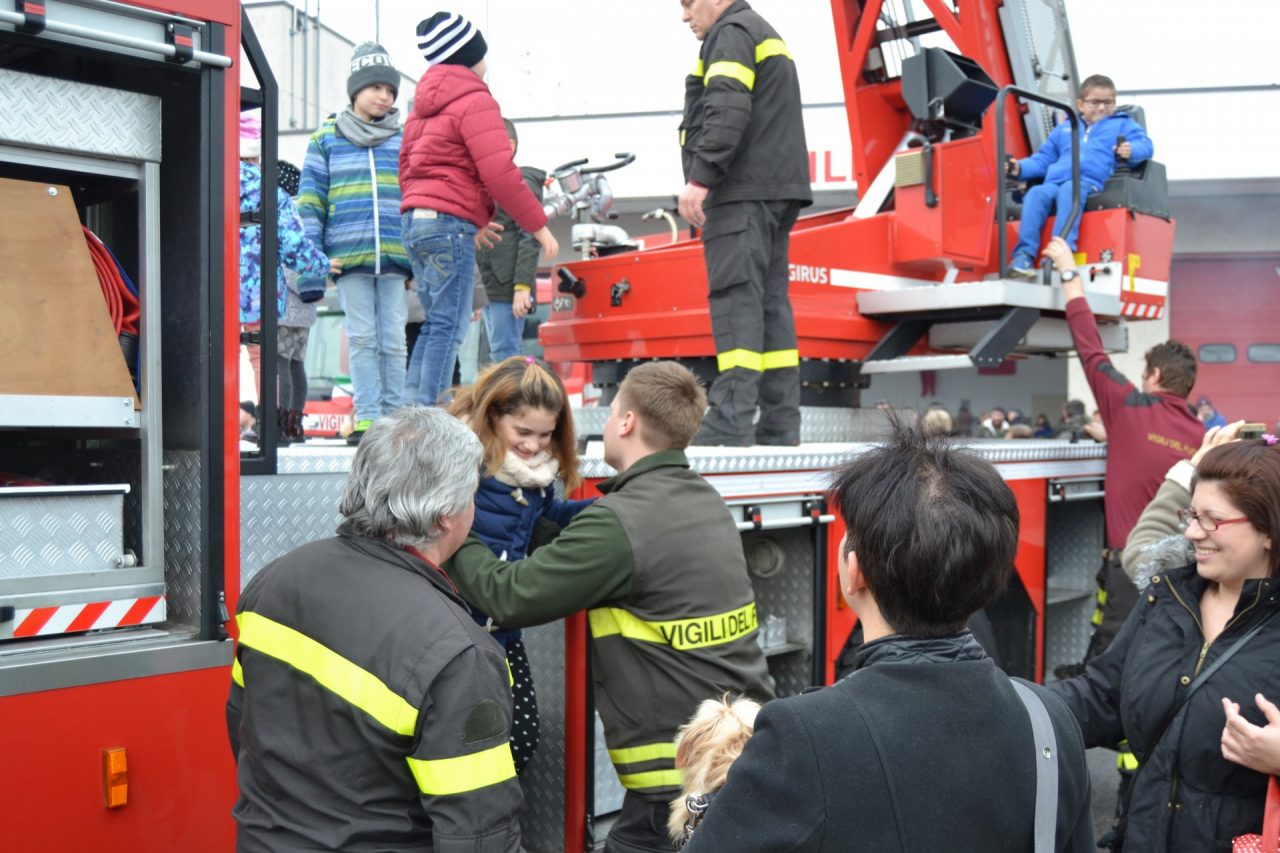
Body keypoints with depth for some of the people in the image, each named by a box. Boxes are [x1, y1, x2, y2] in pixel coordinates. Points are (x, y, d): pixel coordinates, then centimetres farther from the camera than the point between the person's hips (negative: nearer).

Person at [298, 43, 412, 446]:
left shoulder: (404, 139, 15)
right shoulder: (327, 137, 11)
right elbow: (310, 199, 9)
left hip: (394, 256, 1)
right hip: (349, 254, -1)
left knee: (393, 340, 1)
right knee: (362, 338, -2)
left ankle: (394, 416, 7)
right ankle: (367, 417, 1)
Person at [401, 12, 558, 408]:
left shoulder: (423, 105, 21)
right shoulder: (475, 101, -7)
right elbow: (499, 173, -17)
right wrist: (538, 224, -7)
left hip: (414, 221, 9)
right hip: (450, 221, -9)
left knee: (435, 324, 12)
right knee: (449, 326, -9)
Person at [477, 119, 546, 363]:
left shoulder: (523, 183, -4)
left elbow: (529, 239, -13)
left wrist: (523, 286, -22)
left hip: (508, 287, -9)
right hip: (490, 288, 9)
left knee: (505, 354, -12)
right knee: (500, 354, 11)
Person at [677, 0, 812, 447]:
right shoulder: (767, 36, 28)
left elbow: (728, 111, -18)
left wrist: (700, 177, -22)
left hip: (743, 188, -10)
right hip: (777, 188, 10)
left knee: (736, 296, -15)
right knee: (770, 298, 7)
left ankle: (731, 421, -21)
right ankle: (780, 424, 6)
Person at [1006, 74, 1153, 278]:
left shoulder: (1121, 124, 25)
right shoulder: (1065, 128, 35)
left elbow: (1145, 144, 9)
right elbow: (1044, 158, 34)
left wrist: (1131, 150, -15)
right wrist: (1021, 168, 15)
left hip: (1089, 182, -3)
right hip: (1055, 181, 4)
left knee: (1069, 191, -38)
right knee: (1036, 194, -30)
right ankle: (1024, 255, -39)